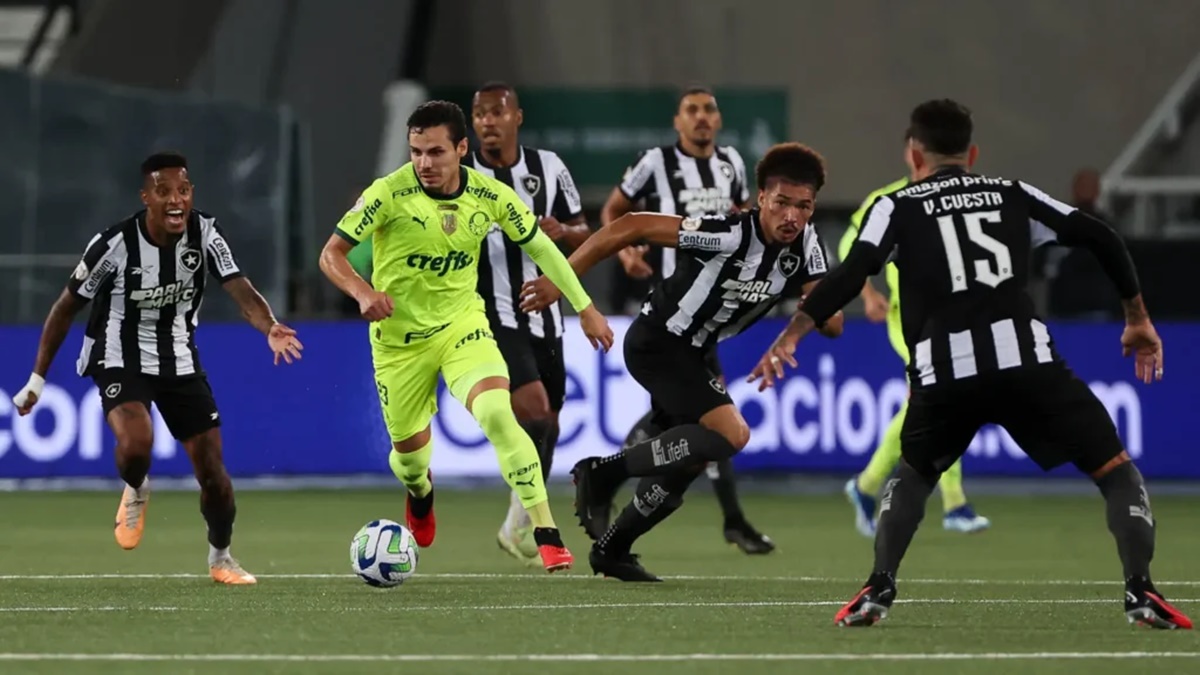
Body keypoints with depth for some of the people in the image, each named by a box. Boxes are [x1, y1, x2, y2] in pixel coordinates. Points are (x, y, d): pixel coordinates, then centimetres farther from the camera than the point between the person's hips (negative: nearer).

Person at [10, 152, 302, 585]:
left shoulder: (204, 234, -14)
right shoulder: (115, 244, -21)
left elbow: (241, 291, -25)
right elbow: (66, 307, -8)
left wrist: (270, 328, -48)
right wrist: (38, 379, -5)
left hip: (181, 362, 3)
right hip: (121, 362, -3)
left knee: (212, 470, 3)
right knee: (136, 443, -31)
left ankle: (220, 558, 29)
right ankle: (135, 492, 5)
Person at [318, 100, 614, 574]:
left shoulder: (490, 196, -10)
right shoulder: (389, 194, -19)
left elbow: (539, 246, 5)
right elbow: (331, 254, -13)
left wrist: (585, 308, 8)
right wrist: (362, 292, -33)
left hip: (461, 323, 0)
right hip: (398, 336, 0)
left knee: (497, 414, -26)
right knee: (410, 449, 10)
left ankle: (546, 535, -24)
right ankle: (419, 492, 52)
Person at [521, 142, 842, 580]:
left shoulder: (805, 245, -9)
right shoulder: (728, 234, -30)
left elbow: (833, 326, -5)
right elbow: (631, 227, -28)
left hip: (697, 351, 9)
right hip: (657, 343, -9)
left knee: (689, 459, 18)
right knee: (730, 435, -23)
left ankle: (611, 547, 39)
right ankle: (601, 474, -10)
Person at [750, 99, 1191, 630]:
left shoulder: (897, 207, 18)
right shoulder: (1011, 194, 23)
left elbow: (849, 277, 3)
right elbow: (1101, 239, 18)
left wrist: (790, 337, 6)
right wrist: (1137, 318, 27)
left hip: (945, 372, 1)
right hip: (1025, 357, -1)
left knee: (912, 476, 29)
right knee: (1116, 471, 10)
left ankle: (878, 589, 12)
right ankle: (1139, 590, -10)